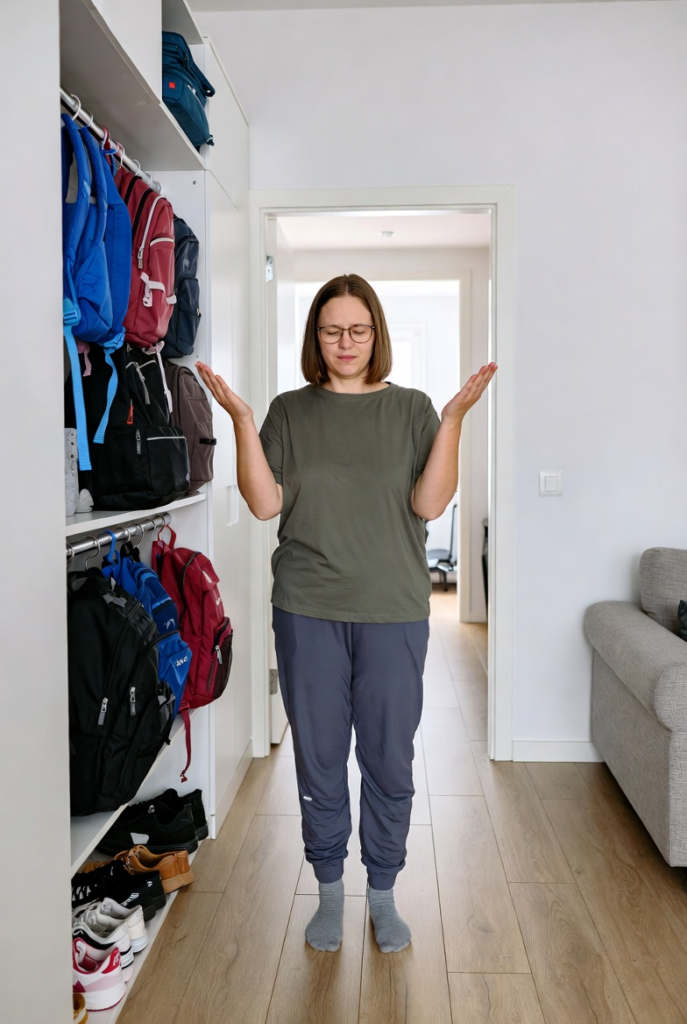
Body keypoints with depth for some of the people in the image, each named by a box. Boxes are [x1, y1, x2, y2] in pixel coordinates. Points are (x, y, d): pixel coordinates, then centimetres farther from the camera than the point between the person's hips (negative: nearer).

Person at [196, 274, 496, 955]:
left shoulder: (411, 409, 4)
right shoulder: (289, 411, 6)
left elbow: (430, 503, -6)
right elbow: (265, 503, -4)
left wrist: (454, 418, -14)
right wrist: (241, 420, -12)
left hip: (394, 610, 0)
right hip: (308, 610, 1)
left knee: (388, 759, 9)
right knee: (318, 757, 11)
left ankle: (382, 892, 30)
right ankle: (329, 890, 32)